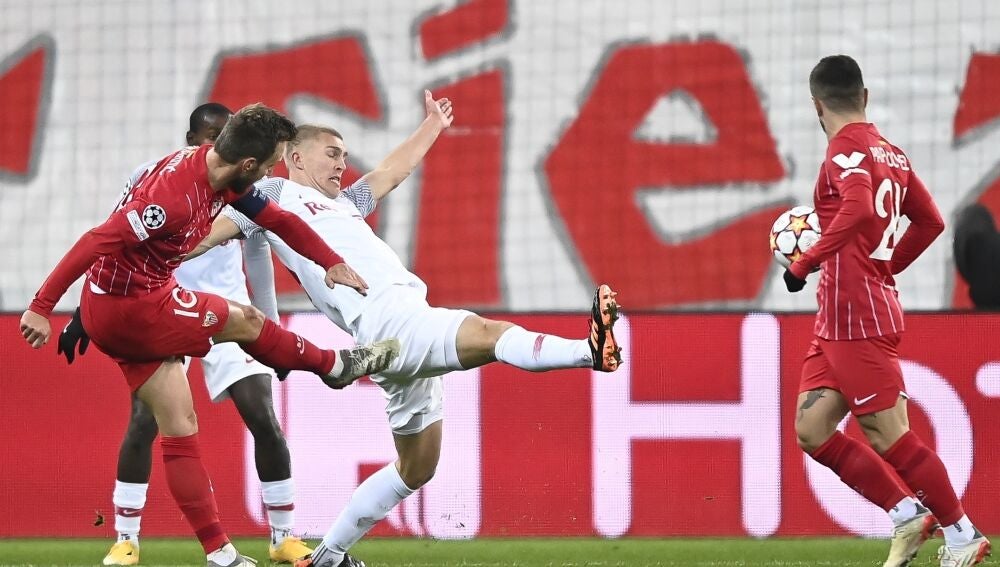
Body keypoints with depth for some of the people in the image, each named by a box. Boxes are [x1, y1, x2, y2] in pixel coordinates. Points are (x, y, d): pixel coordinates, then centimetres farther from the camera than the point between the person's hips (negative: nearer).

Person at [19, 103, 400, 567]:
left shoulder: (223, 178, -1)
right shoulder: (175, 194, -30)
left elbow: (277, 219, 15)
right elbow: (97, 241, -31)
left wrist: (331, 263, 14)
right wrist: (42, 307, -31)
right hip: (129, 308, -9)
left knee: (180, 431, 8)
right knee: (244, 322, 5)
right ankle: (336, 366, 31)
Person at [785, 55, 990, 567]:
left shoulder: (847, 148, -12)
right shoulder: (889, 152, 15)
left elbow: (858, 208, -30)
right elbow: (930, 221, 21)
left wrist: (805, 263, -23)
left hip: (857, 315, -9)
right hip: (837, 319, 9)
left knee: (887, 434, -5)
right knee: (811, 430, 7)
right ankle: (909, 515, 9)